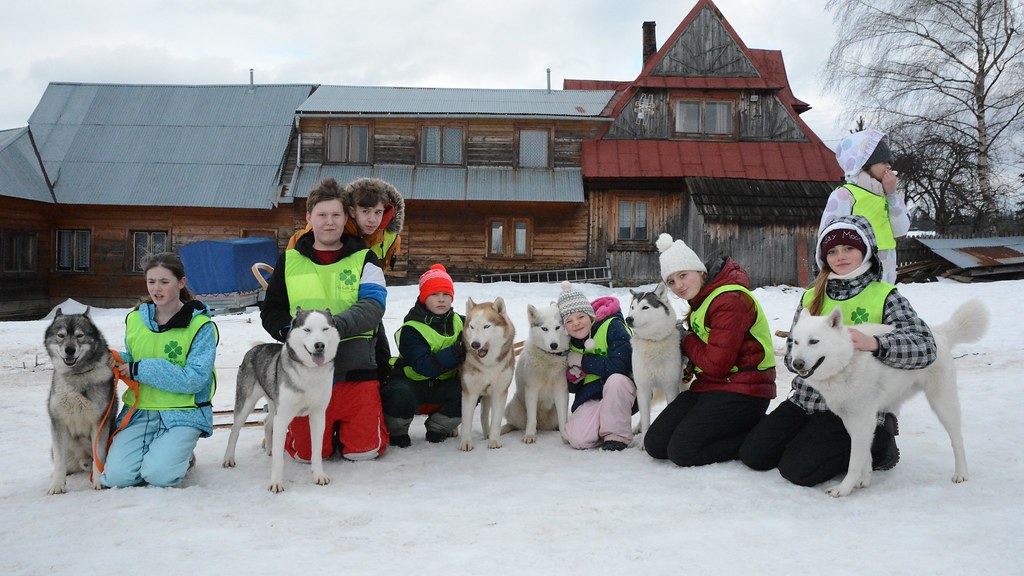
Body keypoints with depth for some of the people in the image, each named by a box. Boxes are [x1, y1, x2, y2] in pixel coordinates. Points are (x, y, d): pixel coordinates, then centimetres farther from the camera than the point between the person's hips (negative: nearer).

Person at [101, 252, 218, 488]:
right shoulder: (135, 319, 9)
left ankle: (183, 454, 9)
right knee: (115, 476, -15)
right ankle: (154, 452, 15)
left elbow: (195, 378, -17)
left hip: (183, 413, -4)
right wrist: (117, 359, -3)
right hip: (139, 410, 5)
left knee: (158, 474, -25)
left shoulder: (200, 325, -9)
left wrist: (141, 370, -18)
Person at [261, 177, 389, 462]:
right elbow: (270, 312, 14)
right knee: (309, 453, -1)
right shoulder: (290, 261, 11)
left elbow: (373, 307, -10)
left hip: (356, 369, -1)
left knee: (364, 450, -3)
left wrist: (336, 325, -28)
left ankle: (347, 426, 29)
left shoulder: (363, 259, 5)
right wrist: (293, 331, -8)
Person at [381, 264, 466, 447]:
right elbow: (423, 366, -28)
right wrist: (454, 352, -39)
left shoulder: (460, 322, 1)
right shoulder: (411, 329, -16)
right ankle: (396, 431, -2)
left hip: (443, 383, 5)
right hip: (411, 382, -4)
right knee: (400, 395, -37)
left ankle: (437, 428, 4)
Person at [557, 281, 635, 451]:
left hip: (621, 392, -3)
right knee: (576, 439, -23)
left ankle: (618, 435, -17)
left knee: (615, 379, -38)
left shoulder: (612, 326, -12)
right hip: (590, 397, 3)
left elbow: (620, 366, -24)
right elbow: (571, 388, 11)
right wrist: (572, 375, -13)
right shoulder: (569, 342, 5)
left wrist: (583, 361, -15)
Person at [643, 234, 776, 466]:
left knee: (682, 451, -19)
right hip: (708, 385, 10)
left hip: (740, 391, -10)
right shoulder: (699, 301, 16)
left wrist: (687, 342, -3)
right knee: (655, 444, 0)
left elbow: (716, 364, -19)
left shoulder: (730, 300, -16)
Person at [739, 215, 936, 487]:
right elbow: (793, 351, 9)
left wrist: (874, 343, -36)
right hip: (806, 398, 5)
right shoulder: (812, 297, 10)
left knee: (798, 469, -18)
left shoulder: (885, 296, -4)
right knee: (753, 454, -3)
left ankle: (877, 446, 6)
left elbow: (925, 346, -18)